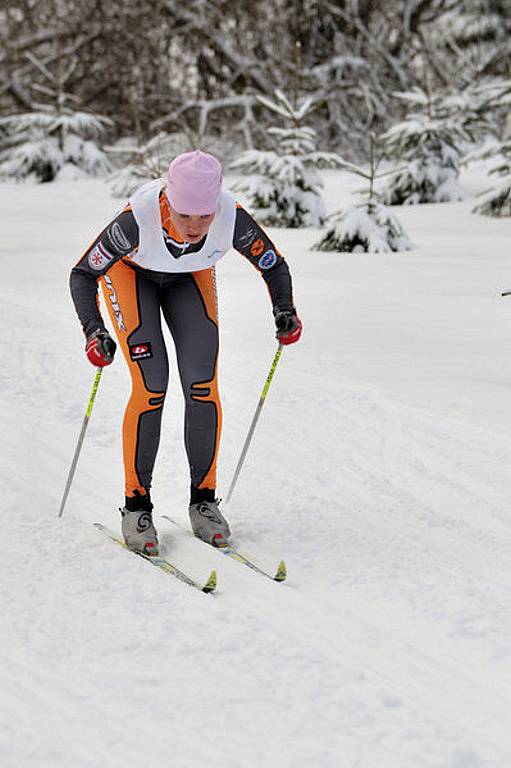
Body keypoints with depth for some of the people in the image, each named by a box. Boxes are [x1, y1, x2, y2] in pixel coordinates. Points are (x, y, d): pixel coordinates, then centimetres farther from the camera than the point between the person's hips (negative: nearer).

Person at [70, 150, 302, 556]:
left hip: (191, 278, 2)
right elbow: (83, 274, -28)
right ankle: (137, 504, -4)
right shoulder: (138, 219, -40)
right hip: (130, 274, -2)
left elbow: (275, 267, -15)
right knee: (151, 383, -17)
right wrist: (94, 331, -41)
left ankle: (204, 499, 4)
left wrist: (284, 311, -29)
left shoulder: (232, 217, -34)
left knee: (203, 383, -11)